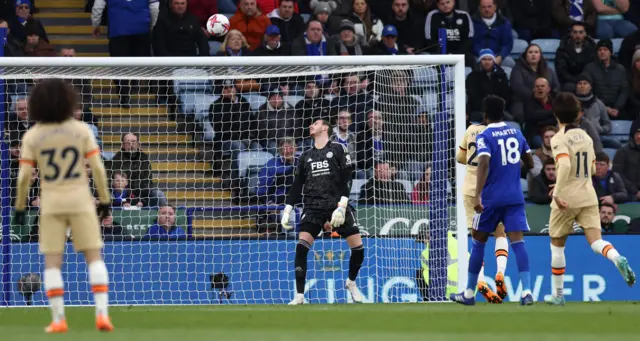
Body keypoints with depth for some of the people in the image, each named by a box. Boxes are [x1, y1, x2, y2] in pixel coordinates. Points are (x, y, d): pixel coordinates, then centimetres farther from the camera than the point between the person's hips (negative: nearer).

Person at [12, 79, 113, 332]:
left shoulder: (32, 136, -6)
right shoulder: (81, 130, -6)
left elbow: (24, 176, -8)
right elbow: (98, 168, -8)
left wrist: (19, 207, 5)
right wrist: (105, 200, 3)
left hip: (51, 204, 0)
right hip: (80, 201, 0)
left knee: (52, 264, 6)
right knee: (95, 259, 4)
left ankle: (58, 320, -2)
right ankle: (102, 314, -12)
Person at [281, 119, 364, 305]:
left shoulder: (337, 150, 4)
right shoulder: (306, 156, 16)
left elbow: (346, 179, -3)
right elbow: (297, 185, 19)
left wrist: (342, 206, -15)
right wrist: (287, 210, 11)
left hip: (336, 205, -2)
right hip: (313, 206, 2)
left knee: (358, 246, -7)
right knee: (301, 246, -17)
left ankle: (351, 282, 22)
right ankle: (299, 295, -14)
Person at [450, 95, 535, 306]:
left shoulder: (484, 137, -7)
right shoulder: (517, 134, 9)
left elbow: (484, 164, -23)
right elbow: (529, 164, 18)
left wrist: (477, 195, -30)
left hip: (491, 199, -3)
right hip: (515, 198, 3)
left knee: (478, 242, 11)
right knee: (517, 242, -5)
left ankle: (469, 293, 18)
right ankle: (526, 291, -21)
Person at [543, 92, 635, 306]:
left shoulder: (559, 140, -10)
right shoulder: (586, 137, 11)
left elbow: (565, 165, -27)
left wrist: (558, 192, -26)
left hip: (566, 200, -5)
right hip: (588, 197, 5)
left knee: (557, 245, 12)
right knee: (596, 241, -4)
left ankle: (557, 294, 18)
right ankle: (617, 258, -39)